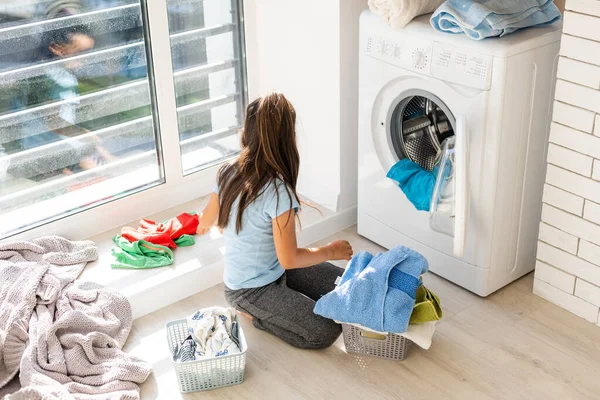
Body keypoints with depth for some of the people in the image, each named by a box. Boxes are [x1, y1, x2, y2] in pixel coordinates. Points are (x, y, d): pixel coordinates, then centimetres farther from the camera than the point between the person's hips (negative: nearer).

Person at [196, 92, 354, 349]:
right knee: (325, 332, -13)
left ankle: (262, 308, 8)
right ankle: (256, 314, 0)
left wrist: (204, 225, 35)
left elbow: (205, 223, 10)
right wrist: (330, 251, -7)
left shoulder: (229, 174, -7)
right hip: (249, 291, -8)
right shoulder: (277, 191, -30)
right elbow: (289, 259, -24)